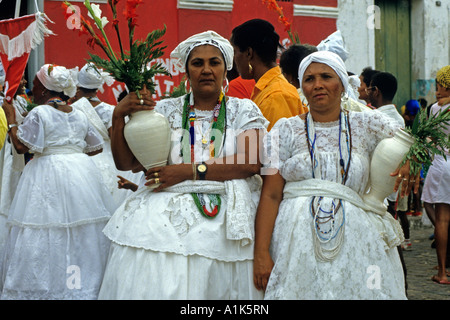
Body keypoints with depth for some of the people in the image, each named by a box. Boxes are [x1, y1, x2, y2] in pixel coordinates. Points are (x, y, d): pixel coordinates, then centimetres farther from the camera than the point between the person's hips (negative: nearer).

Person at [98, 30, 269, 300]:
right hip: (168, 214, 1)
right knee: (156, 283, -18)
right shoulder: (166, 111, 15)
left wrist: (189, 171, -12)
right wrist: (118, 117, -4)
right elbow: (126, 162, 11)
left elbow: (251, 163, -7)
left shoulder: (243, 110, 11)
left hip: (226, 216, -1)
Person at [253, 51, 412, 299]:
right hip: (297, 242, -1)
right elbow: (270, 195, -1)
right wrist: (261, 253, -10)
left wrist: (404, 164, -4)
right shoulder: (286, 129, 6)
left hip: (354, 239, 1)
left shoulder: (367, 125, 10)